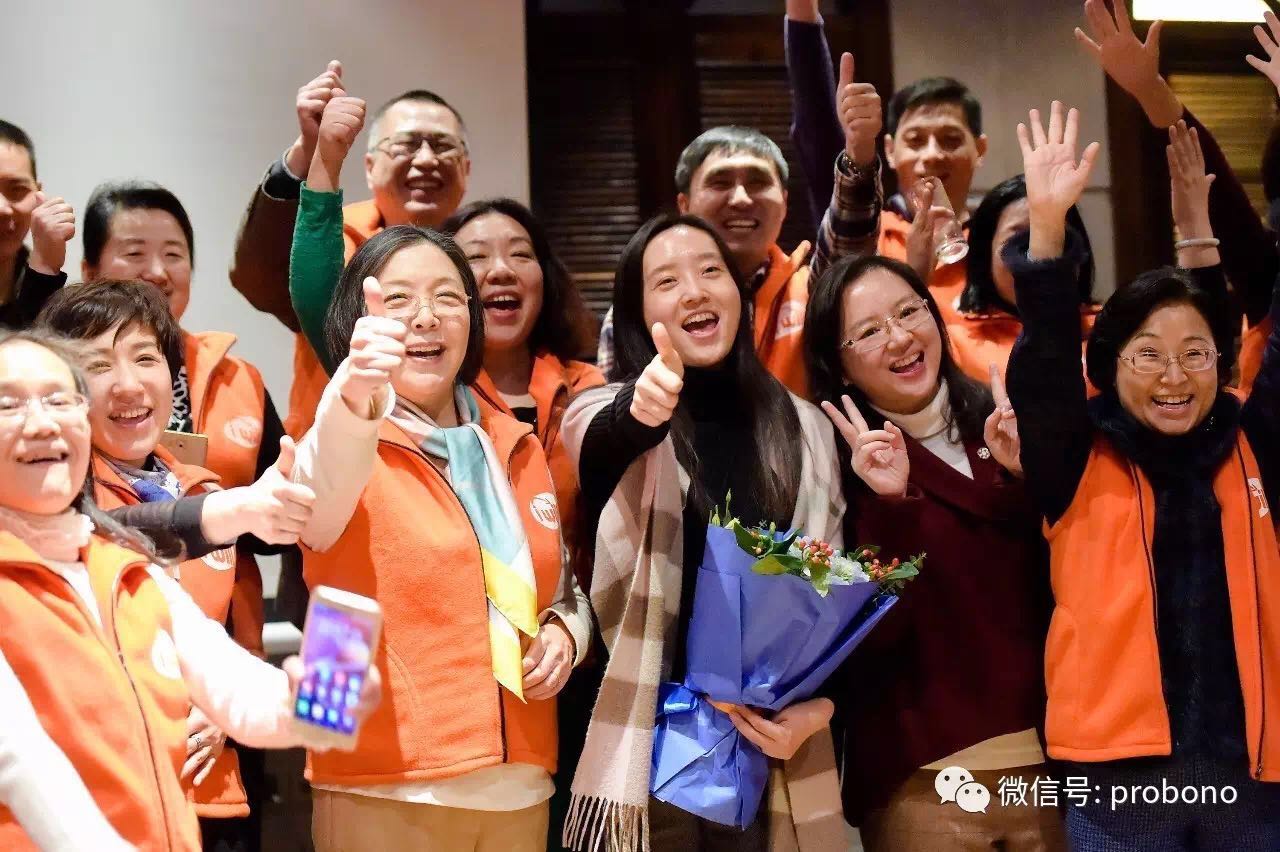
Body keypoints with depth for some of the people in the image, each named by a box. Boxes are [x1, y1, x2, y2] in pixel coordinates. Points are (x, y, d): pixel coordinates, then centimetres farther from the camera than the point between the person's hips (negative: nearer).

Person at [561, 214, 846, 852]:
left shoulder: (803, 426, 7)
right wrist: (639, 412, -48)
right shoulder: (607, 415, -1)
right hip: (647, 743, -2)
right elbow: (606, 442, -26)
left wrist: (818, 705, -4)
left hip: (767, 744, 3)